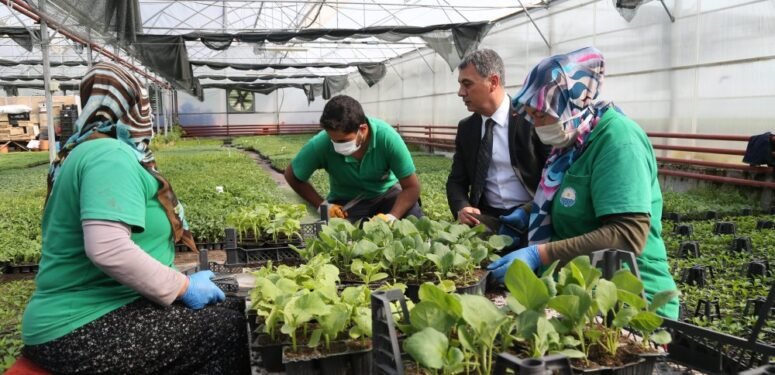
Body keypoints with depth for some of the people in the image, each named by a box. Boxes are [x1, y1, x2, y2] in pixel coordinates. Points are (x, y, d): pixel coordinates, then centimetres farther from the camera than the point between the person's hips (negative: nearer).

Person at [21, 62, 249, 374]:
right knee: (230, 328, -12)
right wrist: (182, 287, -21)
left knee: (219, 311, 10)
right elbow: (108, 249, -32)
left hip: (87, 311, 10)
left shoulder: (85, 150, 14)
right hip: (85, 329, -10)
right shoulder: (110, 155, -19)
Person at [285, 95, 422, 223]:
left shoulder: (386, 136, -28)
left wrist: (392, 217, -37)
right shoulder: (321, 144, -26)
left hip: (386, 192, 0)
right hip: (347, 201, 0)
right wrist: (322, 205, -18)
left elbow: (412, 187, -22)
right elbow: (292, 175, -8)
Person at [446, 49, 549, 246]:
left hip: (531, 217, -4)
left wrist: (531, 212, -18)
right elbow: (457, 179, 10)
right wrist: (461, 208, -10)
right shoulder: (466, 128, 7)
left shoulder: (531, 119, -6)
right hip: (487, 218, 4)